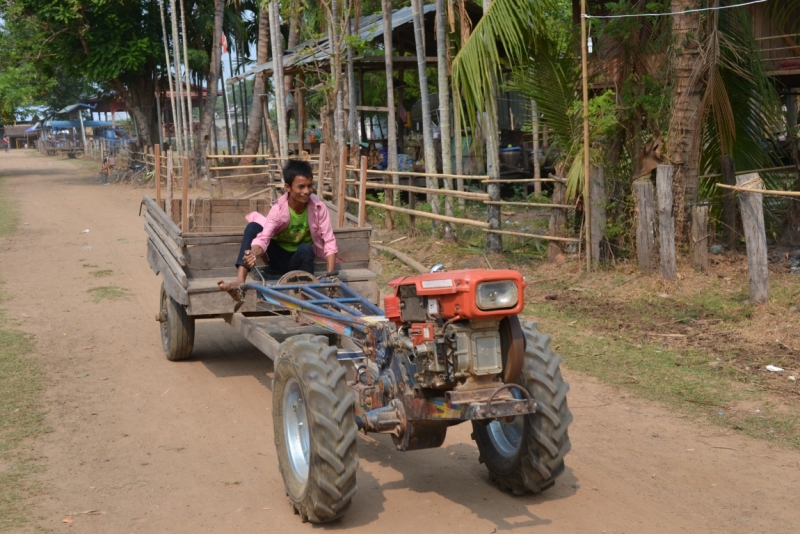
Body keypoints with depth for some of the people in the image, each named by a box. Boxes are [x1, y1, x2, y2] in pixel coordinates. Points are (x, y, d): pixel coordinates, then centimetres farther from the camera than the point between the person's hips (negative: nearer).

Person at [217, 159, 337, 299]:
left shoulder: (319, 208, -18)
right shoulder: (278, 209, -21)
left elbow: (329, 242, -19)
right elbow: (264, 237, -32)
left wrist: (330, 276, -32)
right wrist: (253, 254, -55)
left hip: (300, 258, 0)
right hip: (278, 257, 0)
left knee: (306, 249, -37)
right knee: (253, 226, -26)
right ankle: (240, 283, -36)